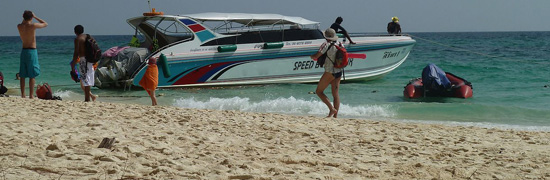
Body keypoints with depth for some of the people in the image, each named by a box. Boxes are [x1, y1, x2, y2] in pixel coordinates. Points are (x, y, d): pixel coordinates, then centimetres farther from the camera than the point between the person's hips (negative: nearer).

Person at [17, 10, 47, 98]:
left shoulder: (19, 26, 0)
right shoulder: (33, 26, -13)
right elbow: (45, 24, 3)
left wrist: (24, 18, 16)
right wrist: (35, 17, 7)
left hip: (23, 51, 5)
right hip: (32, 51, -5)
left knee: (22, 75, 8)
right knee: (32, 75, -2)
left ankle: (23, 94, 9)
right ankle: (31, 95, -4)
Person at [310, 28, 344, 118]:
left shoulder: (326, 45, -14)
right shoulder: (340, 44, 5)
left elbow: (316, 56, -14)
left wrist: (312, 56, 8)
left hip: (330, 72, -7)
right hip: (339, 71, 7)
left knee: (319, 91, 2)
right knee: (335, 94, 10)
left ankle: (332, 109, -10)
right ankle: (335, 115, 7)